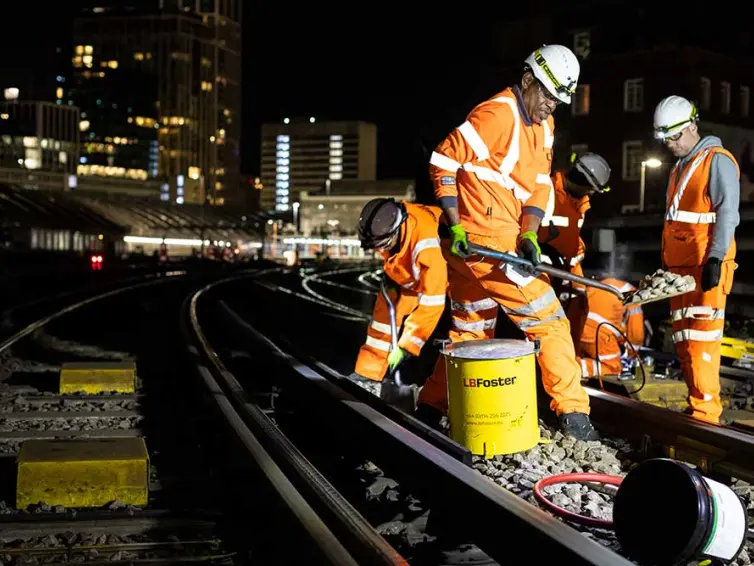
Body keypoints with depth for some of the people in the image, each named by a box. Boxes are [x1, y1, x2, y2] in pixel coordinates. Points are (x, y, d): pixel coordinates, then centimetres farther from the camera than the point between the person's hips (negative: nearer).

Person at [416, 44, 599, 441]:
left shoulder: (543, 124, 13)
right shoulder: (497, 115, -15)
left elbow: (539, 185, 11)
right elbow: (443, 161, -15)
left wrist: (529, 235, -4)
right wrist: (456, 226, -17)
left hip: (508, 238, 9)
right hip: (486, 241, -9)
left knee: (470, 329, 17)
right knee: (548, 321, -4)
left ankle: (432, 405, 26)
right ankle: (572, 411, 5)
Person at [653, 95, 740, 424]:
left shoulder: (717, 161, -4)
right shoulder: (678, 168, 22)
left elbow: (726, 214, -11)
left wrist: (715, 258, -19)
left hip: (706, 266, -9)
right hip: (679, 267, 9)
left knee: (701, 340, -12)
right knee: (683, 341, 8)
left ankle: (706, 412, -10)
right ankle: (696, 406, 14)